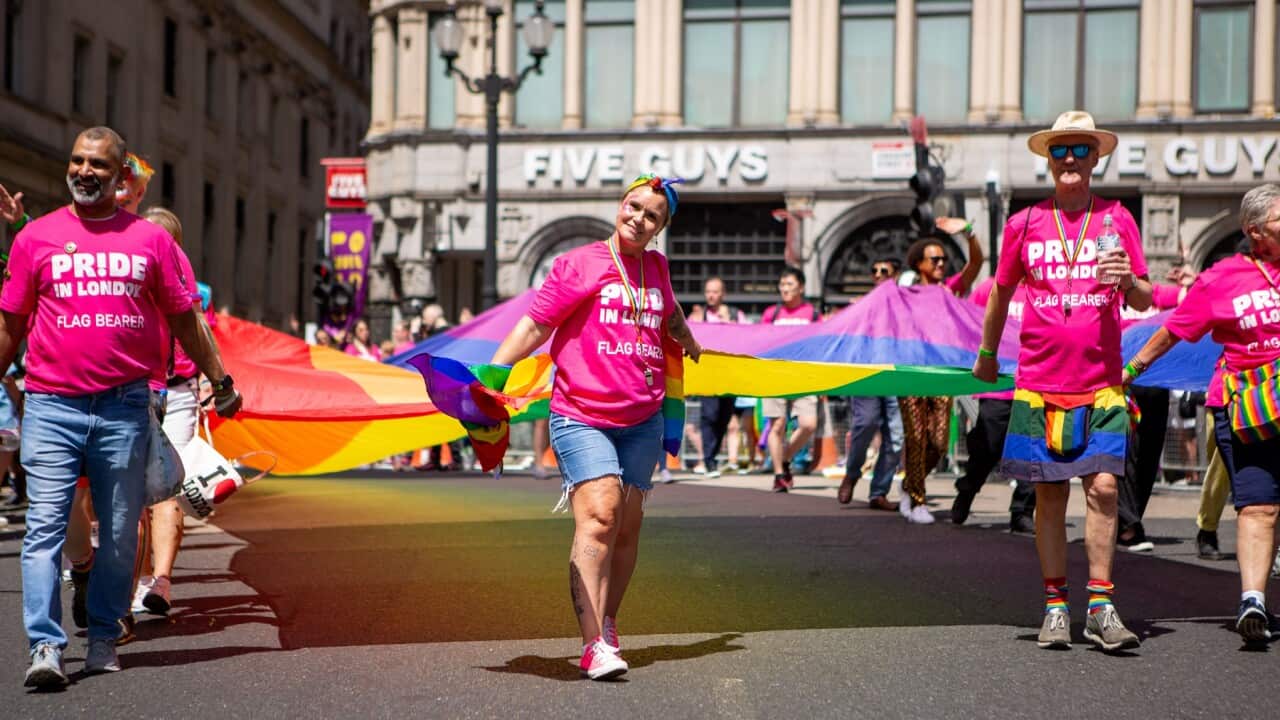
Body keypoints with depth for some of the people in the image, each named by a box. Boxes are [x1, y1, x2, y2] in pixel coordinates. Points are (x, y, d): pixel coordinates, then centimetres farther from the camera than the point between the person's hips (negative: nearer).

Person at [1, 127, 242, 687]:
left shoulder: (150, 239, 8)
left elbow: (182, 319, 14)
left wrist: (220, 379, 15)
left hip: (125, 408, 1)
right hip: (51, 406, -1)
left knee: (119, 534, 7)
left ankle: (103, 639, 19)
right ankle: (45, 647, -9)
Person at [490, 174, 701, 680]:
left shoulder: (656, 268, 14)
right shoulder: (579, 264, -3)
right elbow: (535, 325, -5)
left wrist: (690, 346, 47)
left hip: (642, 419, 6)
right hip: (582, 416, -6)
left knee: (628, 524, 7)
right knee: (599, 515, -20)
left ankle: (606, 624, 25)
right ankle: (594, 646, -24)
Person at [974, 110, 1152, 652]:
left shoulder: (1117, 219, 6)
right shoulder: (1024, 224, 6)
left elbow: (1144, 301, 5)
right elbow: (1001, 292, 19)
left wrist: (1129, 282, -18)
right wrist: (986, 355, 26)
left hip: (1100, 383, 0)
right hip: (1039, 382, 1)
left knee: (1103, 486, -10)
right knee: (1049, 496, 3)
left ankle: (1101, 607, -3)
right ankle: (1055, 607, 11)